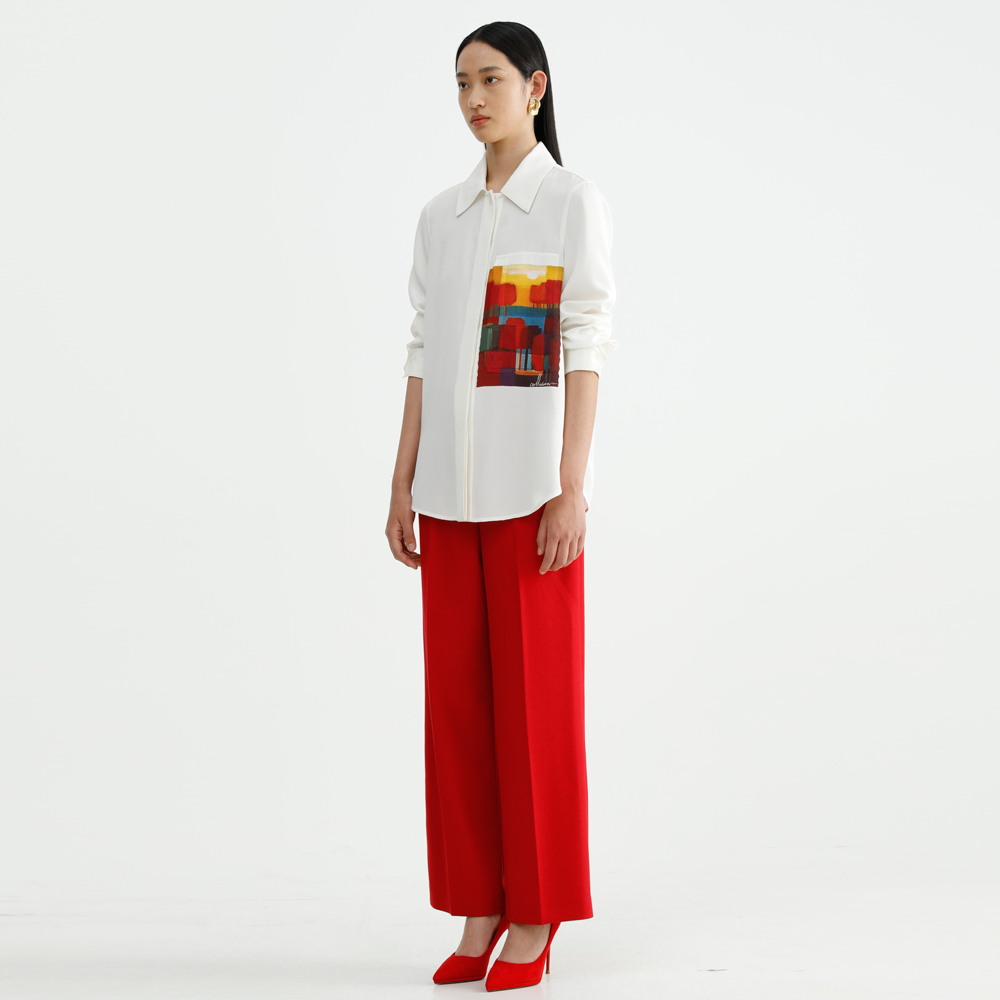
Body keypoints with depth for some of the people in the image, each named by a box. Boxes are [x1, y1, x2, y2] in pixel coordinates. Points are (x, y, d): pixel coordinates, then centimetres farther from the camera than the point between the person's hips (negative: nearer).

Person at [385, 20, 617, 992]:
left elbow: (585, 353, -7)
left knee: (536, 700, 0)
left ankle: (535, 918, 10)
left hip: (533, 484, -5)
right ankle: (479, 910, 17)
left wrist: (573, 491, -14)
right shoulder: (440, 217, 13)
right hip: (452, 488, 5)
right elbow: (422, 356, 12)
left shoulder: (575, 204, -1)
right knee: (457, 698, 6)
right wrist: (402, 487, 8)